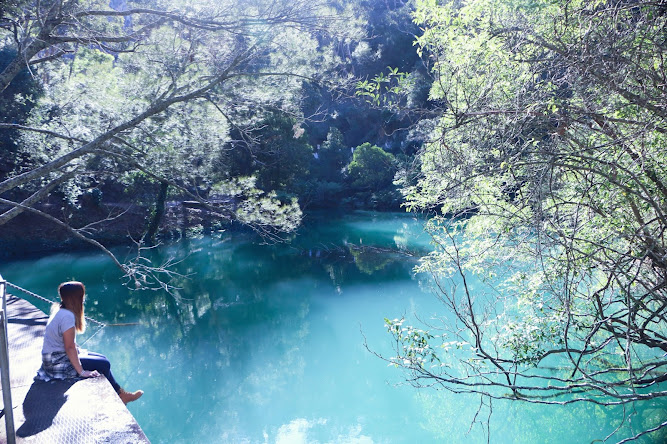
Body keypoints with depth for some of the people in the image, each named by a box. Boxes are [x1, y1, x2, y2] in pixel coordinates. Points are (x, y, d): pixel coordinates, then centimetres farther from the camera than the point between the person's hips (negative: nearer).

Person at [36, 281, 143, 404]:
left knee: (102, 358, 12)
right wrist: (82, 372, -22)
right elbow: (70, 347, -25)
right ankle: (120, 395, 9)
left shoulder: (61, 312, 7)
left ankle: (119, 393, 18)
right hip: (58, 363, -10)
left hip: (56, 358, 10)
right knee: (103, 364, -8)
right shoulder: (67, 316, -24)